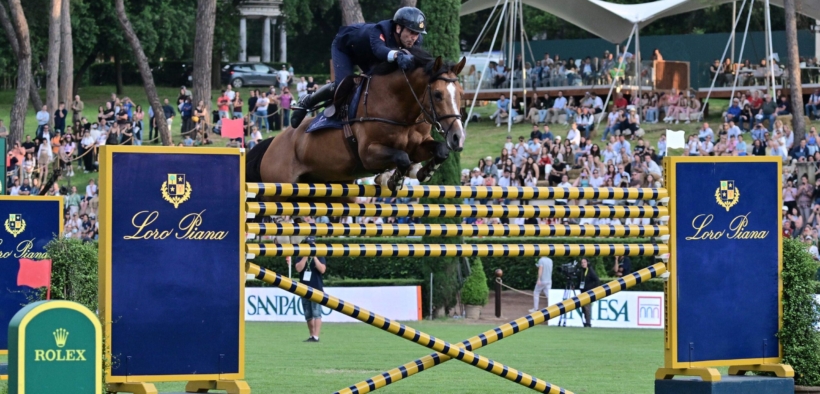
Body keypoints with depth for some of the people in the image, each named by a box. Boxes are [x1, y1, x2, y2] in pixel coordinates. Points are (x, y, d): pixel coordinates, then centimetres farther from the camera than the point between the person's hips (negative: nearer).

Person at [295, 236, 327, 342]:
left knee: (316, 313, -12)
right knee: (308, 315, 8)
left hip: (316, 289, -4)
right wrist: (306, 256, -9)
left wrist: (314, 257, -13)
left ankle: (316, 336, -17)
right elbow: (298, 268, -7)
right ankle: (311, 335, 17)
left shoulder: (319, 257, 3)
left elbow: (322, 269, -12)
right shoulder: (301, 257, 11)